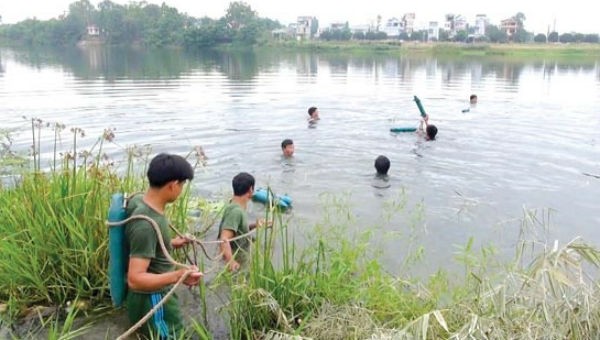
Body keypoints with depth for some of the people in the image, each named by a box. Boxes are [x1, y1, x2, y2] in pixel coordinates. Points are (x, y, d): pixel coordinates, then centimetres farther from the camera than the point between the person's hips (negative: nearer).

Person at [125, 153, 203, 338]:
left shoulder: (138, 200, -3)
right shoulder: (146, 223, -32)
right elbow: (135, 279, -33)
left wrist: (170, 244, 19)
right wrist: (177, 276, -44)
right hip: (153, 302, -9)